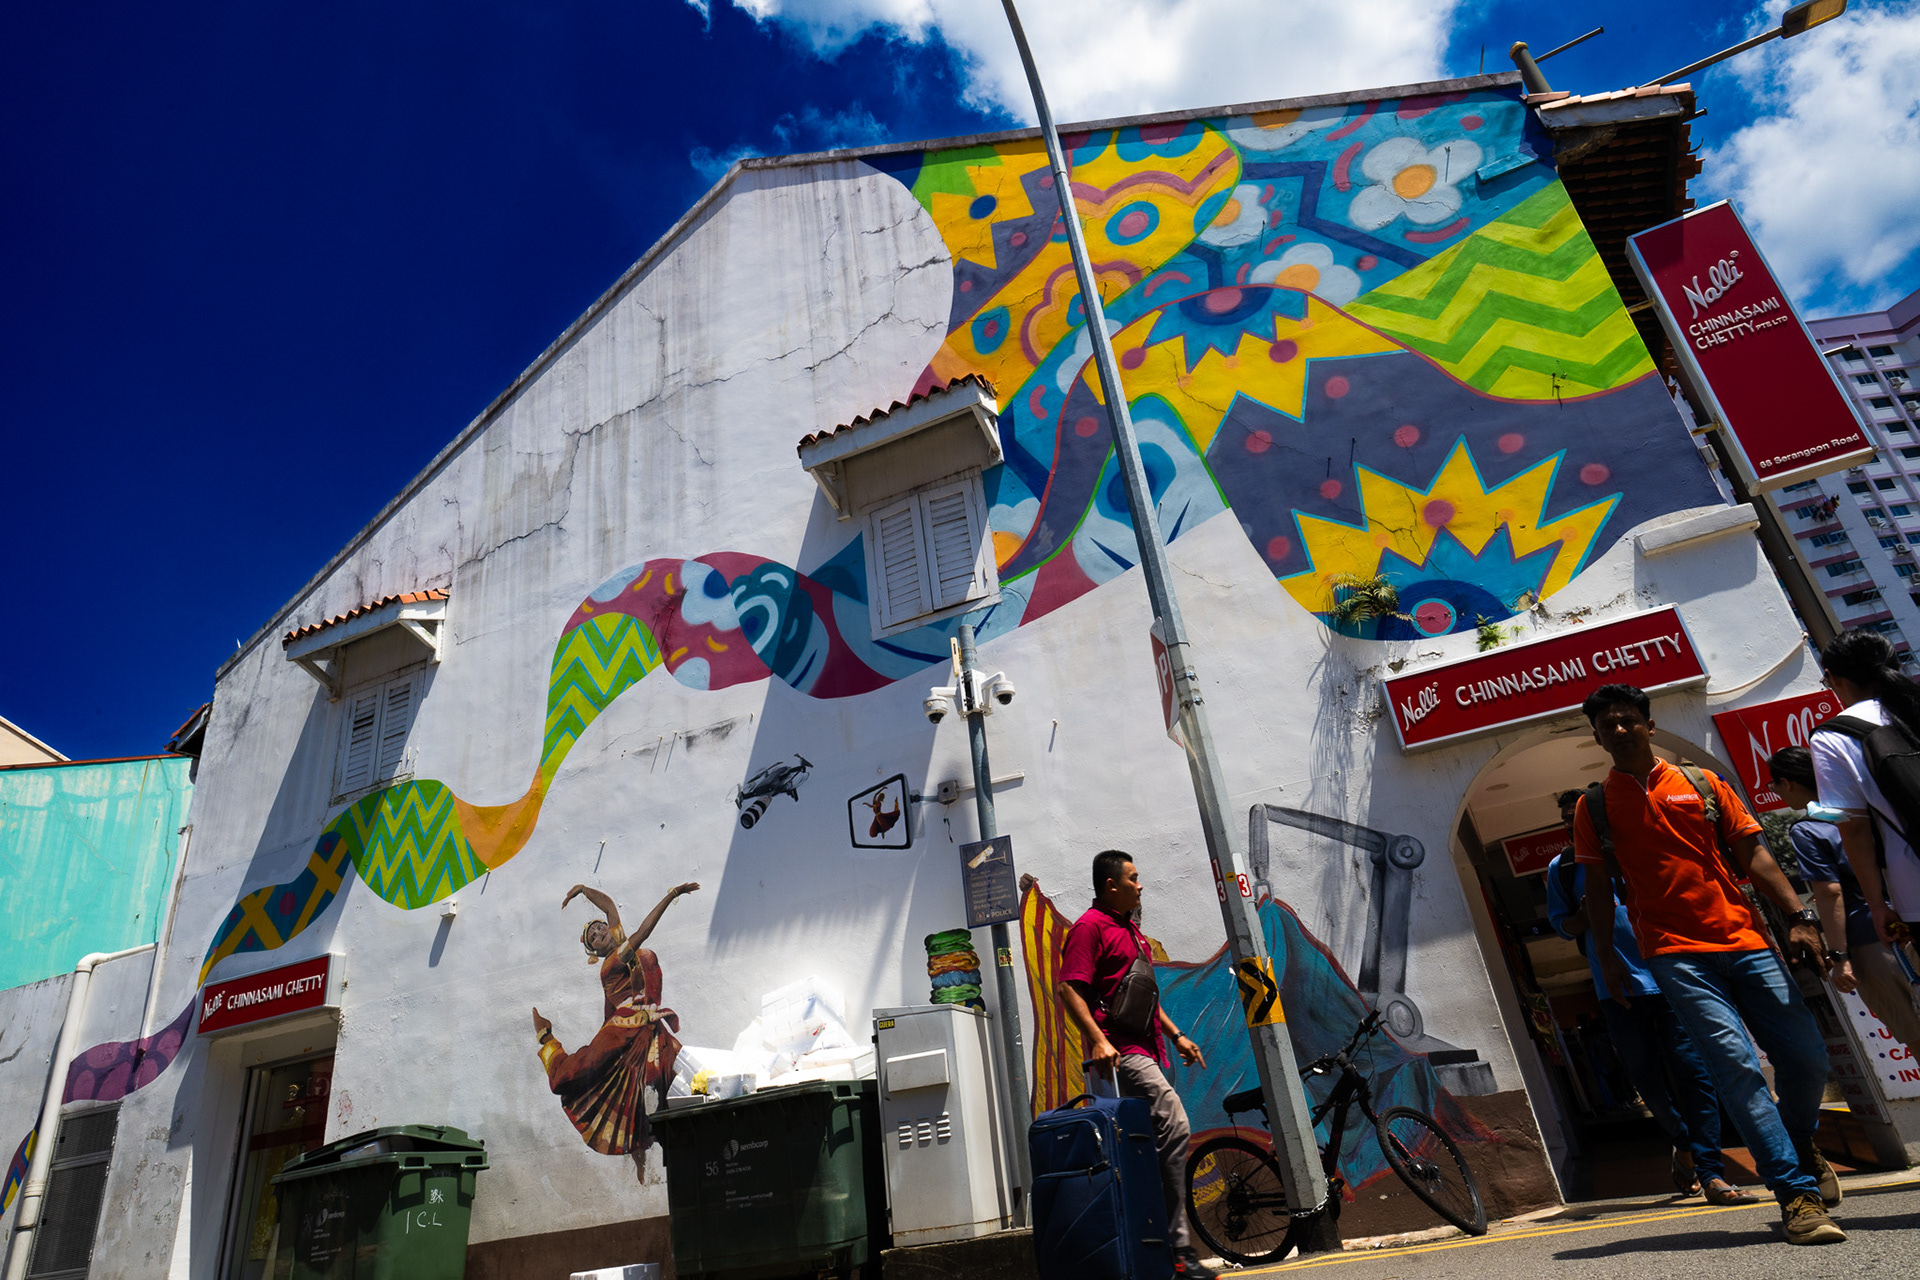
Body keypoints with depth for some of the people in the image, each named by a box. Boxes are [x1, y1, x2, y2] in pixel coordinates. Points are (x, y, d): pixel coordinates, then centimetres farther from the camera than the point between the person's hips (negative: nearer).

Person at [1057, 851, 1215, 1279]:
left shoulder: (1130, 929, 22)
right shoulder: (1090, 926, -9)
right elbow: (1068, 989, -17)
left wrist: (1175, 1035, 23)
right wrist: (1098, 1040, -25)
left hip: (1143, 1047, 10)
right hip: (1118, 1049, -10)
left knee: (1150, 1142, 10)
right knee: (1174, 1127, -18)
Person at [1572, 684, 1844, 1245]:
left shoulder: (1702, 783, 11)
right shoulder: (1594, 805, 7)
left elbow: (1753, 854, 9)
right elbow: (1596, 886, 9)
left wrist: (1800, 917, -1)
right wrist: (1606, 954, 3)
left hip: (1745, 939, 2)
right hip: (1674, 953, -2)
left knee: (1807, 1055, 3)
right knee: (1735, 1062, -14)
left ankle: (1801, 1145, 34)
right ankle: (1798, 1196, -5)